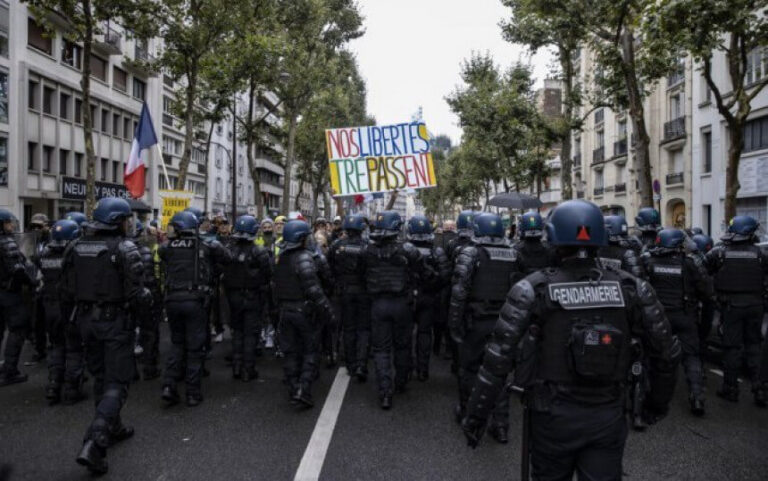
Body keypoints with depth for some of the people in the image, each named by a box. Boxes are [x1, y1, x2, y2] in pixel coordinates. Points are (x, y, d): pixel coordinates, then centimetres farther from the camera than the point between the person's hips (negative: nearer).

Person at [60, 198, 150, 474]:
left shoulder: (75, 247, 3)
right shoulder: (124, 248, -16)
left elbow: (68, 288, 8)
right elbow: (135, 293, -19)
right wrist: (147, 299, 1)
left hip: (86, 319, 7)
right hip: (115, 321, -6)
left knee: (101, 378, 21)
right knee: (116, 383, 0)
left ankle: (113, 429, 35)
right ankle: (93, 445, -12)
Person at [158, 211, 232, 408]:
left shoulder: (166, 248, 2)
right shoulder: (206, 246, -3)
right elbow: (228, 258, 2)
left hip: (172, 300, 2)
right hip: (195, 301, -2)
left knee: (177, 343, 20)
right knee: (195, 347, 7)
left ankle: (169, 385, 8)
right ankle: (193, 393, 12)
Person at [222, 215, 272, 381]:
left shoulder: (229, 250, -6)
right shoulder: (259, 252, -17)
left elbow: (223, 273, 2)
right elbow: (268, 275, -13)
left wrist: (229, 292, 14)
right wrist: (264, 292, 5)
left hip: (233, 296, 4)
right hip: (253, 297, -4)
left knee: (237, 331, 18)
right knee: (251, 333, 6)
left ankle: (236, 367, 22)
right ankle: (248, 370, 10)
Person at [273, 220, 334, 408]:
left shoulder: (281, 257, 8)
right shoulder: (304, 257, -17)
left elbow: (277, 285, 12)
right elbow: (313, 288, -24)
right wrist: (327, 310, -18)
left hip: (285, 310, 7)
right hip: (304, 310, -7)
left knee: (291, 352, 13)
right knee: (311, 352, 6)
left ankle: (294, 391, 19)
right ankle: (303, 391, -3)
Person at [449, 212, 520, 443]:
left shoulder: (471, 253, -9)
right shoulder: (512, 254, 5)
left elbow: (459, 290, -15)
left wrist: (454, 323, -9)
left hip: (476, 322, -4)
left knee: (469, 368, 13)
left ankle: (466, 414, 31)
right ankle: (501, 425, 15)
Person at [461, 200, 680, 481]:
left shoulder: (534, 290, -14)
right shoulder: (631, 289, -5)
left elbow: (499, 357, -15)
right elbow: (666, 352, 2)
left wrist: (475, 414, -7)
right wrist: (659, 402, 19)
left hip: (554, 417, -1)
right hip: (609, 416, 2)